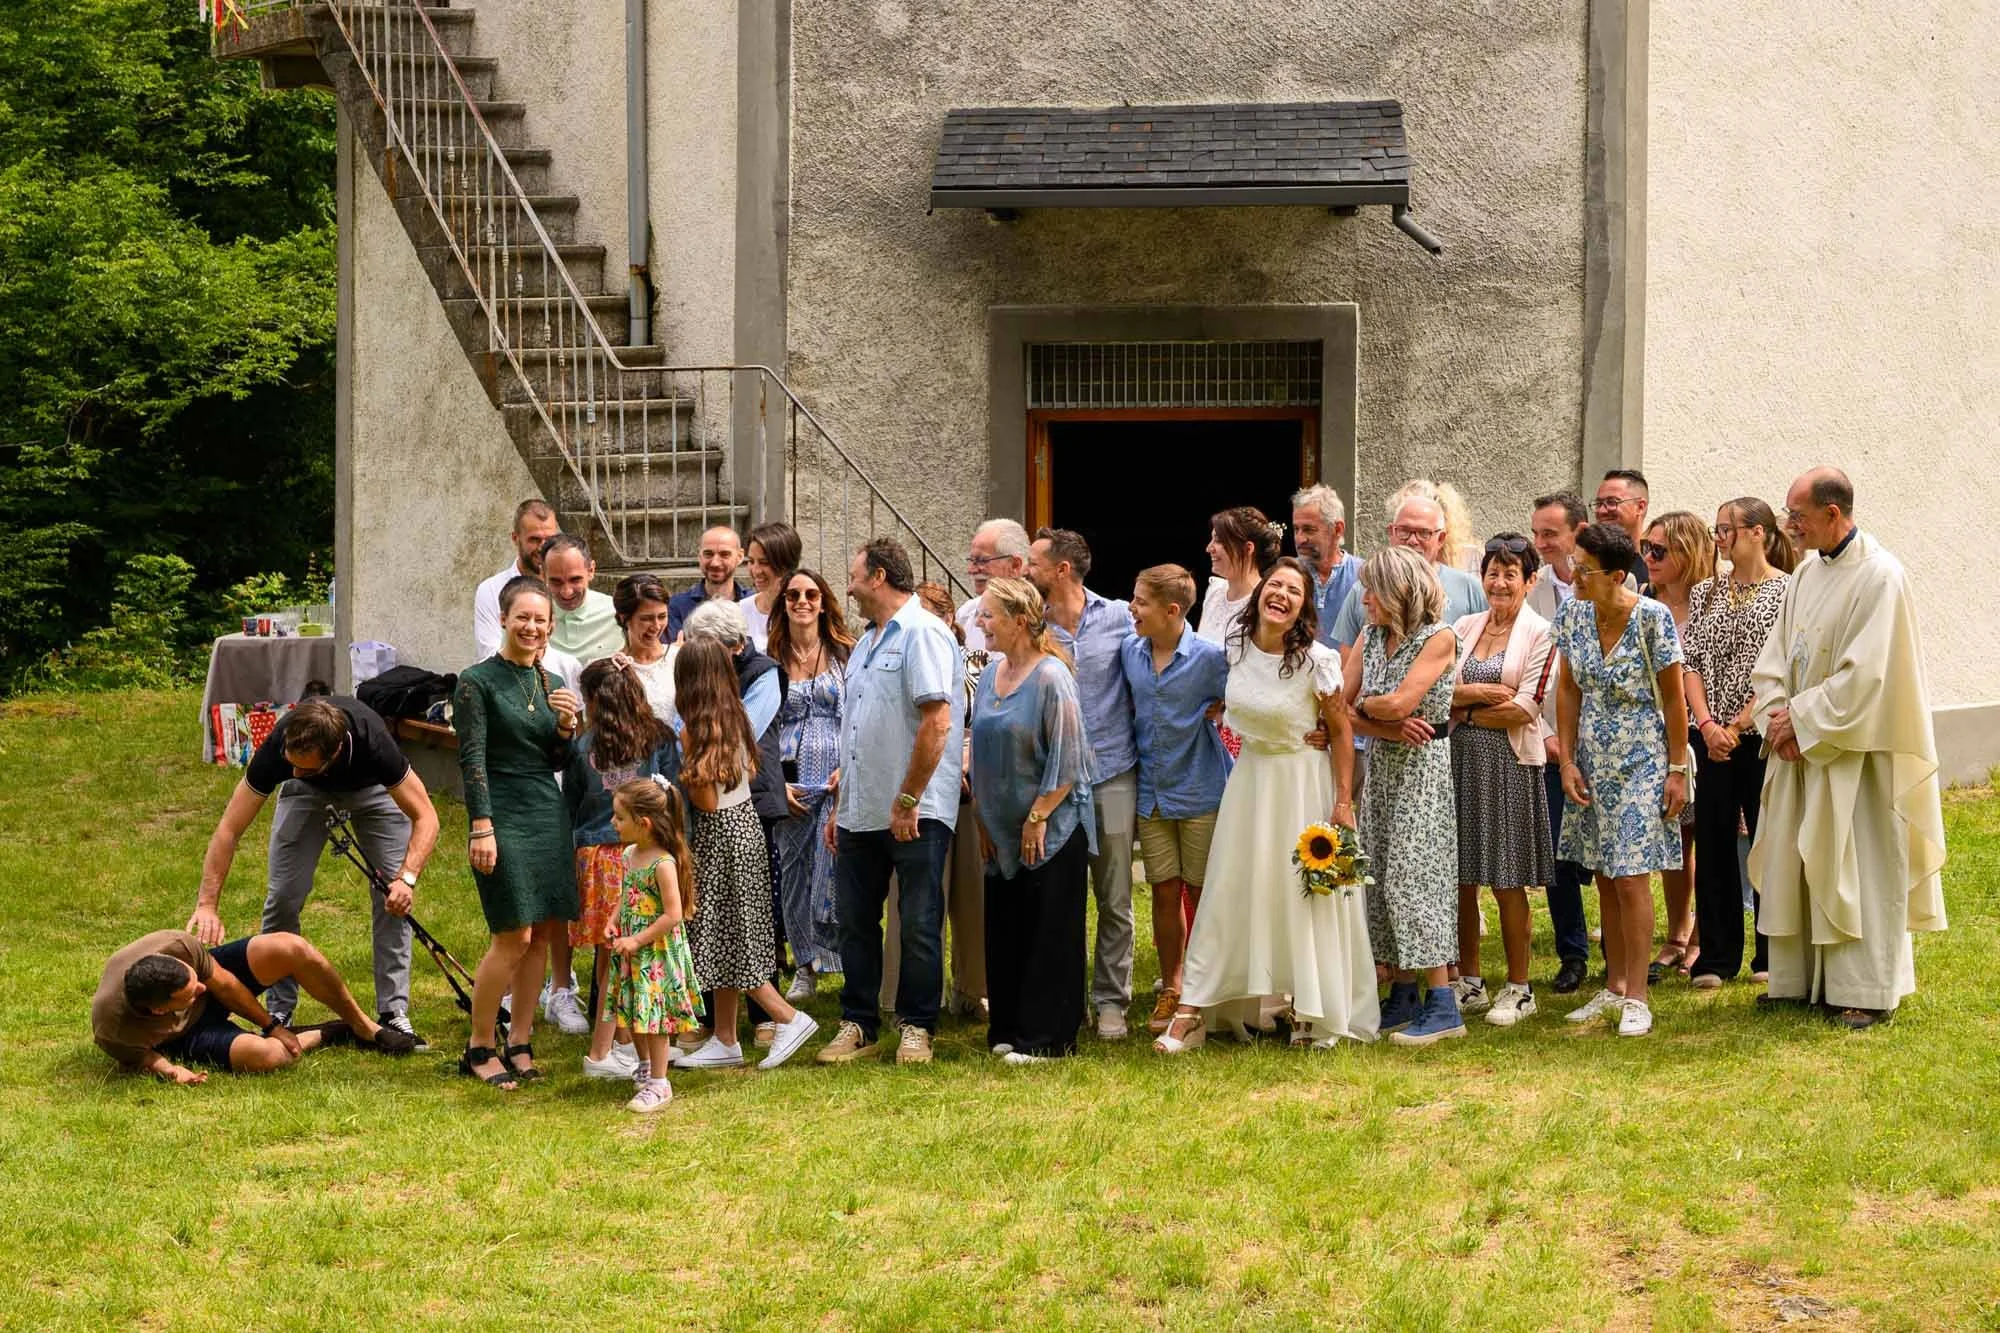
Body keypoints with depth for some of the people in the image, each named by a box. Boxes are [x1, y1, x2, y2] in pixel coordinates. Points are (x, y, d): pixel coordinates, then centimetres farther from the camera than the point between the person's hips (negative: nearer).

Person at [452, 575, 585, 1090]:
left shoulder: (551, 684, 14)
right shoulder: (477, 682, -4)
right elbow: (472, 758, -9)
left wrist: (567, 727, -3)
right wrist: (481, 827, -16)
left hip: (550, 814, 6)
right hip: (503, 816, -6)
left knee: (543, 934, 4)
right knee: (515, 936, -10)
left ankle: (520, 1046, 13)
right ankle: (479, 1049, 3)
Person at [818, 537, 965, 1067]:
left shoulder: (923, 634, -11)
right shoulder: (866, 644, 18)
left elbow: (937, 723, -20)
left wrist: (908, 800, -20)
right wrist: (839, 805, 18)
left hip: (914, 815, -9)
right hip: (861, 813, 9)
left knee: (919, 924, 0)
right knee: (855, 921, 10)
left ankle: (917, 1026, 9)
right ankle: (857, 1024, 18)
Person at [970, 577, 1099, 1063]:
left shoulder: (1051, 677, -14)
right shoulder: (991, 676, 9)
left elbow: (1066, 759, -15)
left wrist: (1038, 817, -15)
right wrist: (982, 818, 11)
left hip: (1052, 829, -7)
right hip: (1004, 831, 7)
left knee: (1048, 934, -3)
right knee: (1004, 931, 9)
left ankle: (1046, 1037, 1)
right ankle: (1008, 1028, 18)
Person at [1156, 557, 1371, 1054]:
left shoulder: (1316, 661, -16)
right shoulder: (1235, 646, -3)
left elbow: (1341, 732, -11)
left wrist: (1343, 803, -13)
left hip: (1303, 782, -4)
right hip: (1249, 775, 4)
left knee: (1308, 895, 2)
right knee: (1229, 892, 4)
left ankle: (1313, 1014, 14)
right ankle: (1192, 1012, 4)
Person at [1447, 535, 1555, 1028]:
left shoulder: (1540, 634, -2)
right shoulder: (1463, 629, 11)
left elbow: (1526, 710, -9)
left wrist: (1465, 710, -4)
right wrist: (1484, 693, -14)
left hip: (1509, 763, -4)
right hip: (1461, 760, 4)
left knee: (1507, 882, -1)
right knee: (1460, 877, 5)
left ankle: (1518, 988, 9)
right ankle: (1469, 983, 16)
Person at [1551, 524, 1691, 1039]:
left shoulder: (1652, 618, -15)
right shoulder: (1572, 615, -1)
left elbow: (1673, 698, -9)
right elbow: (1569, 691, 7)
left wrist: (1677, 769, -9)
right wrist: (1567, 761, 1)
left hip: (1641, 761, -5)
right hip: (1592, 762, 5)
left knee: (1630, 877, -7)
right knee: (1605, 879, 10)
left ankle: (1636, 997, 0)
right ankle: (1614, 987, 20)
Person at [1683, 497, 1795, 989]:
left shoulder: (1787, 591, -5)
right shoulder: (1712, 590, 10)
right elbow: (1691, 659, 5)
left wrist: (1738, 727, -14)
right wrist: (1706, 723, -8)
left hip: (1759, 737, -4)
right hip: (1714, 739, 4)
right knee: (1713, 842, 5)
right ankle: (1716, 957, 12)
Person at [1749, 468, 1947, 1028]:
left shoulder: (1880, 577, -15)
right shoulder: (1808, 574, 9)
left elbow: (1865, 674, -21)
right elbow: (1774, 656, 11)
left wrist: (1800, 719, -16)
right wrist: (1777, 718, -5)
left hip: (1857, 751, -8)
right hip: (1800, 747, 8)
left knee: (1860, 868, -2)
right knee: (1797, 863, 10)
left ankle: (1867, 990, 5)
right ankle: (1803, 978, 19)